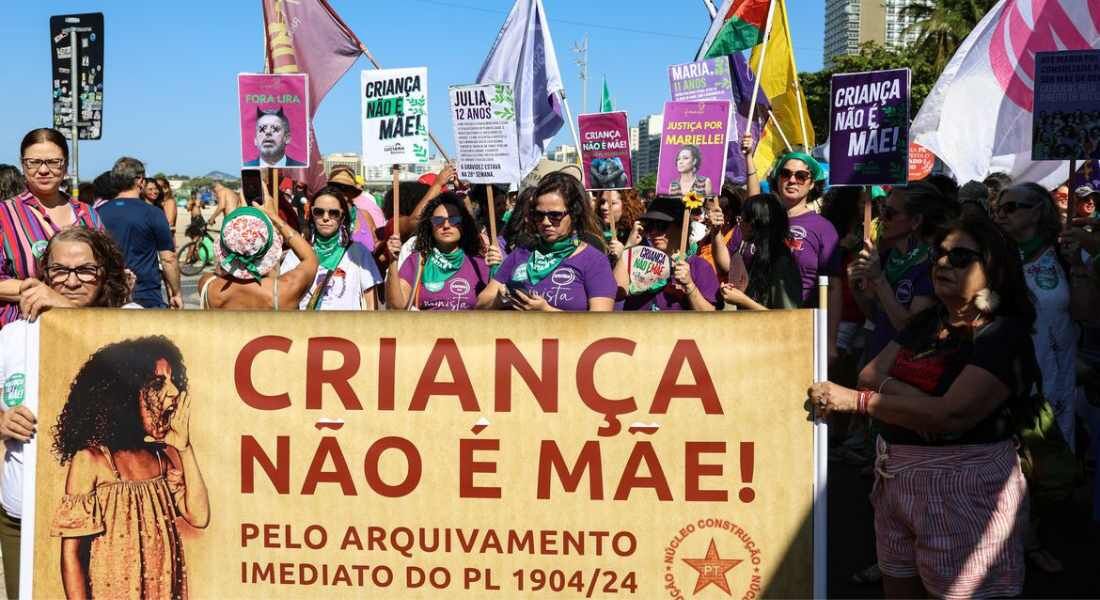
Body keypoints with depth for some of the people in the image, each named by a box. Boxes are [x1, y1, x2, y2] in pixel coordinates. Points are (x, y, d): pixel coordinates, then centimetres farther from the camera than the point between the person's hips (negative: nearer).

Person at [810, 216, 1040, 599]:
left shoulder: (1005, 337, -14)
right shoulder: (928, 322, 12)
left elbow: (952, 415, -25)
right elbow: (870, 375, 5)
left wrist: (855, 401, -20)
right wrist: (904, 393, -17)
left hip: (962, 486, -8)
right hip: (896, 477, 8)